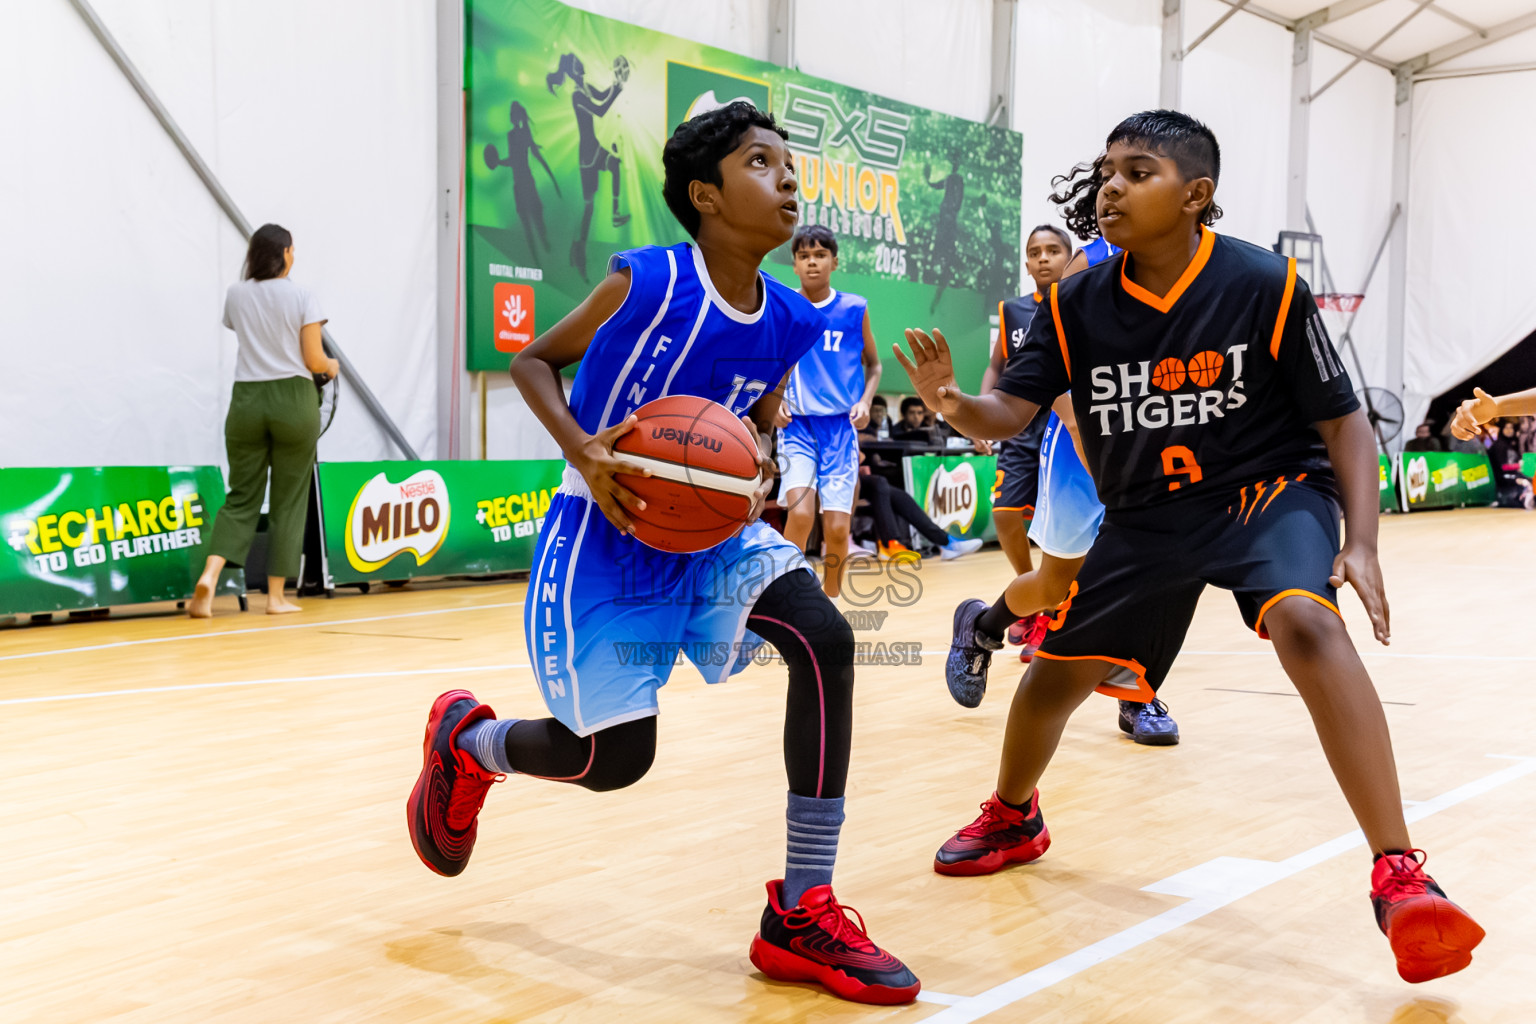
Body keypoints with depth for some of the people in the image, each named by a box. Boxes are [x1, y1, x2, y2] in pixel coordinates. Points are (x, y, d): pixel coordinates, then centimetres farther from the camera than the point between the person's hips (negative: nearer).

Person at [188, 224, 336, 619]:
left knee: (241, 498, 8)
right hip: (293, 399, -3)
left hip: (246, 399, 3)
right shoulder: (301, 296, -4)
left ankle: (209, 576, -14)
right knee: (289, 501, 6)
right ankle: (276, 596, 8)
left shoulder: (235, 294, 6)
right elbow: (314, 360, -6)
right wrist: (331, 365, 16)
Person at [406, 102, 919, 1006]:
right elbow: (535, 360, -4)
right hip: (606, 538, -5)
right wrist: (582, 452, -22)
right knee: (614, 759, -4)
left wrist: (759, 472, -9)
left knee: (825, 637, -21)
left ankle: (802, 915, -12)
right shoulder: (647, 282, -18)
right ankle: (465, 741, 33)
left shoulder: (790, 324, -2)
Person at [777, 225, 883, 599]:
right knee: (800, 512, -22)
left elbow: (873, 364, 14)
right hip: (797, 425, 0)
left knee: (837, 528, -4)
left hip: (841, 426, 1)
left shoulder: (854, 309, 1)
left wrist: (865, 401, -4)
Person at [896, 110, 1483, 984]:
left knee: (1306, 623, -34)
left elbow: (1343, 420, -10)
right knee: (1055, 669, 10)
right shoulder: (1078, 305, -7)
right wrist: (956, 405, -32)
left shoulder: (1267, 286, -16)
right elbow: (1014, 410, -9)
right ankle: (1014, 819, 43)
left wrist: (1361, 545, -21)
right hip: (1148, 515, 5)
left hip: (1269, 489, -4)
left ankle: (1401, 877, -29)